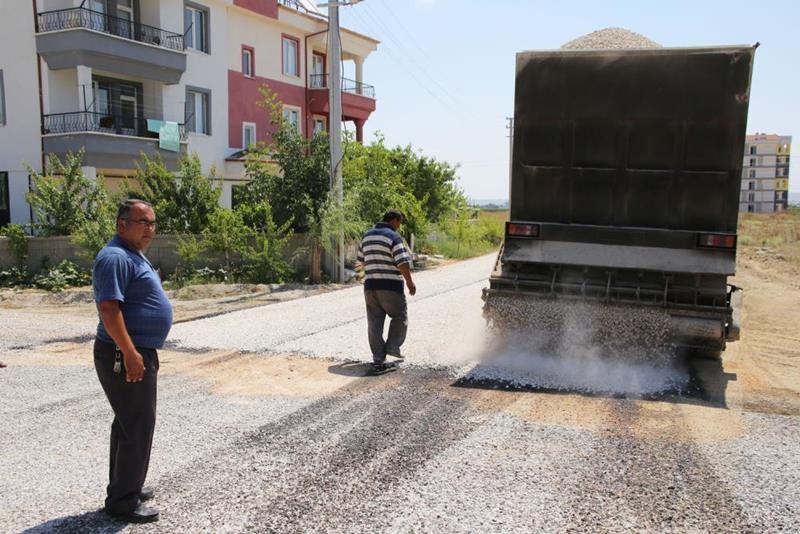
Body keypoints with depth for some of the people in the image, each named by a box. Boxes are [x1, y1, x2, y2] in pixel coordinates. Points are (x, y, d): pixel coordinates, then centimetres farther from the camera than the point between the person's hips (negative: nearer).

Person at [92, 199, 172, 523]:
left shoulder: (133, 255, 15)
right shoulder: (116, 257, -18)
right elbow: (108, 307, -26)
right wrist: (130, 353, -28)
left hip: (139, 352, 11)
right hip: (125, 356, -11)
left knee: (129, 423, 19)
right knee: (138, 427, -4)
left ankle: (124, 487, 32)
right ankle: (122, 501, 7)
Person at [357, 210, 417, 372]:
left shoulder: (367, 236, 13)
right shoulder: (393, 237, -10)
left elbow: (361, 260, 20)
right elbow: (402, 262, -17)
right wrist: (410, 282, -7)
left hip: (370, 285, 6)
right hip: (390, 286, -6)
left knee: (374, 322, 6)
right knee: (400, 317, 13)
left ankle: (378, 359, 7)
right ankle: (392, 346, 6)